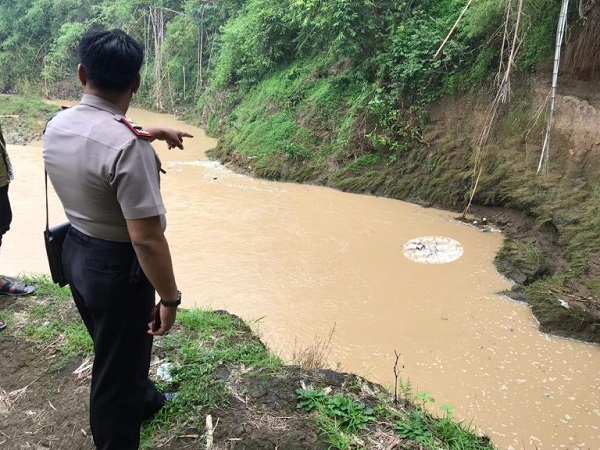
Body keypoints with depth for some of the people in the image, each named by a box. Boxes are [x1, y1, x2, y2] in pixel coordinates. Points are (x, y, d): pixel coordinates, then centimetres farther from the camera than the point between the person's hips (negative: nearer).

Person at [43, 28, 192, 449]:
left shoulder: (57, 126, -3)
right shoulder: (128, 146, -29)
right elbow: (146, 238, -29)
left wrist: (151, 134, 15)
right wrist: (170, 298, -18)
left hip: (76, 252, 9)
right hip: (116, 266, -9)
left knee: (116, 347, 30)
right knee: (117, 365, 12)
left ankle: (142, 399, 57)